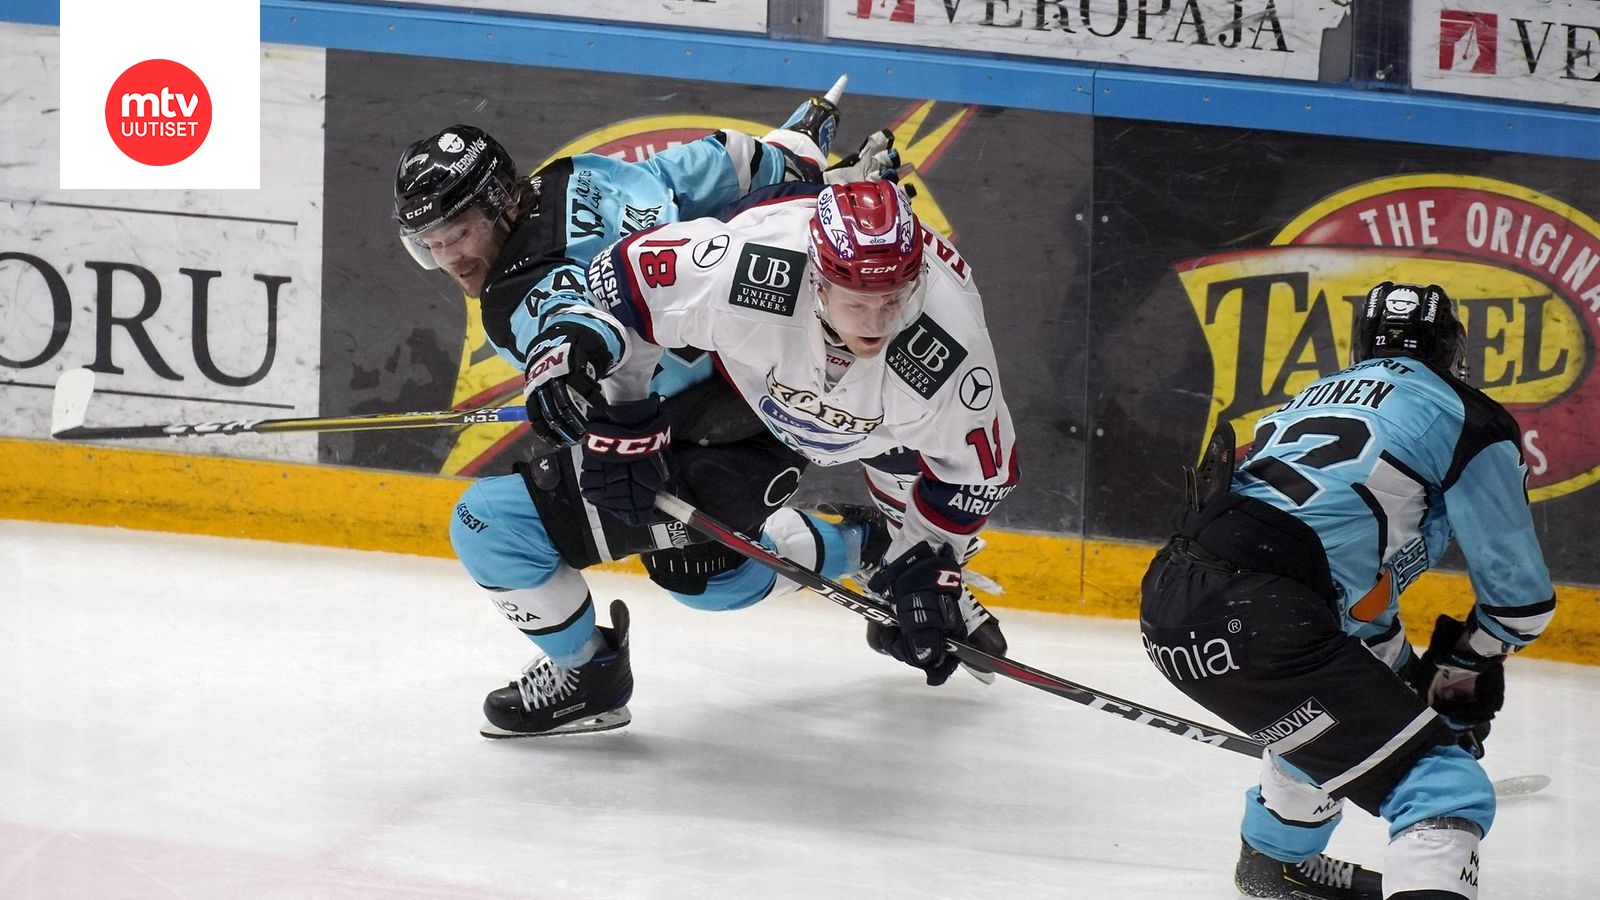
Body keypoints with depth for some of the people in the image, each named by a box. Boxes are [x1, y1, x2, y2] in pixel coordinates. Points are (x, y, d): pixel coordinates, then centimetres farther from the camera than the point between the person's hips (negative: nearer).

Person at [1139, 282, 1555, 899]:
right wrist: (1465, 669, 29)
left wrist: (1409, 678, 41)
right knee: (1443, 786, -7)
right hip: (1252, 620, -8)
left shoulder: (1314, 399, 31)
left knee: (1326, 712, 37)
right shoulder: (1465, 418, 10)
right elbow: (1518, 592, 11)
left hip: (1167, 598, 8)